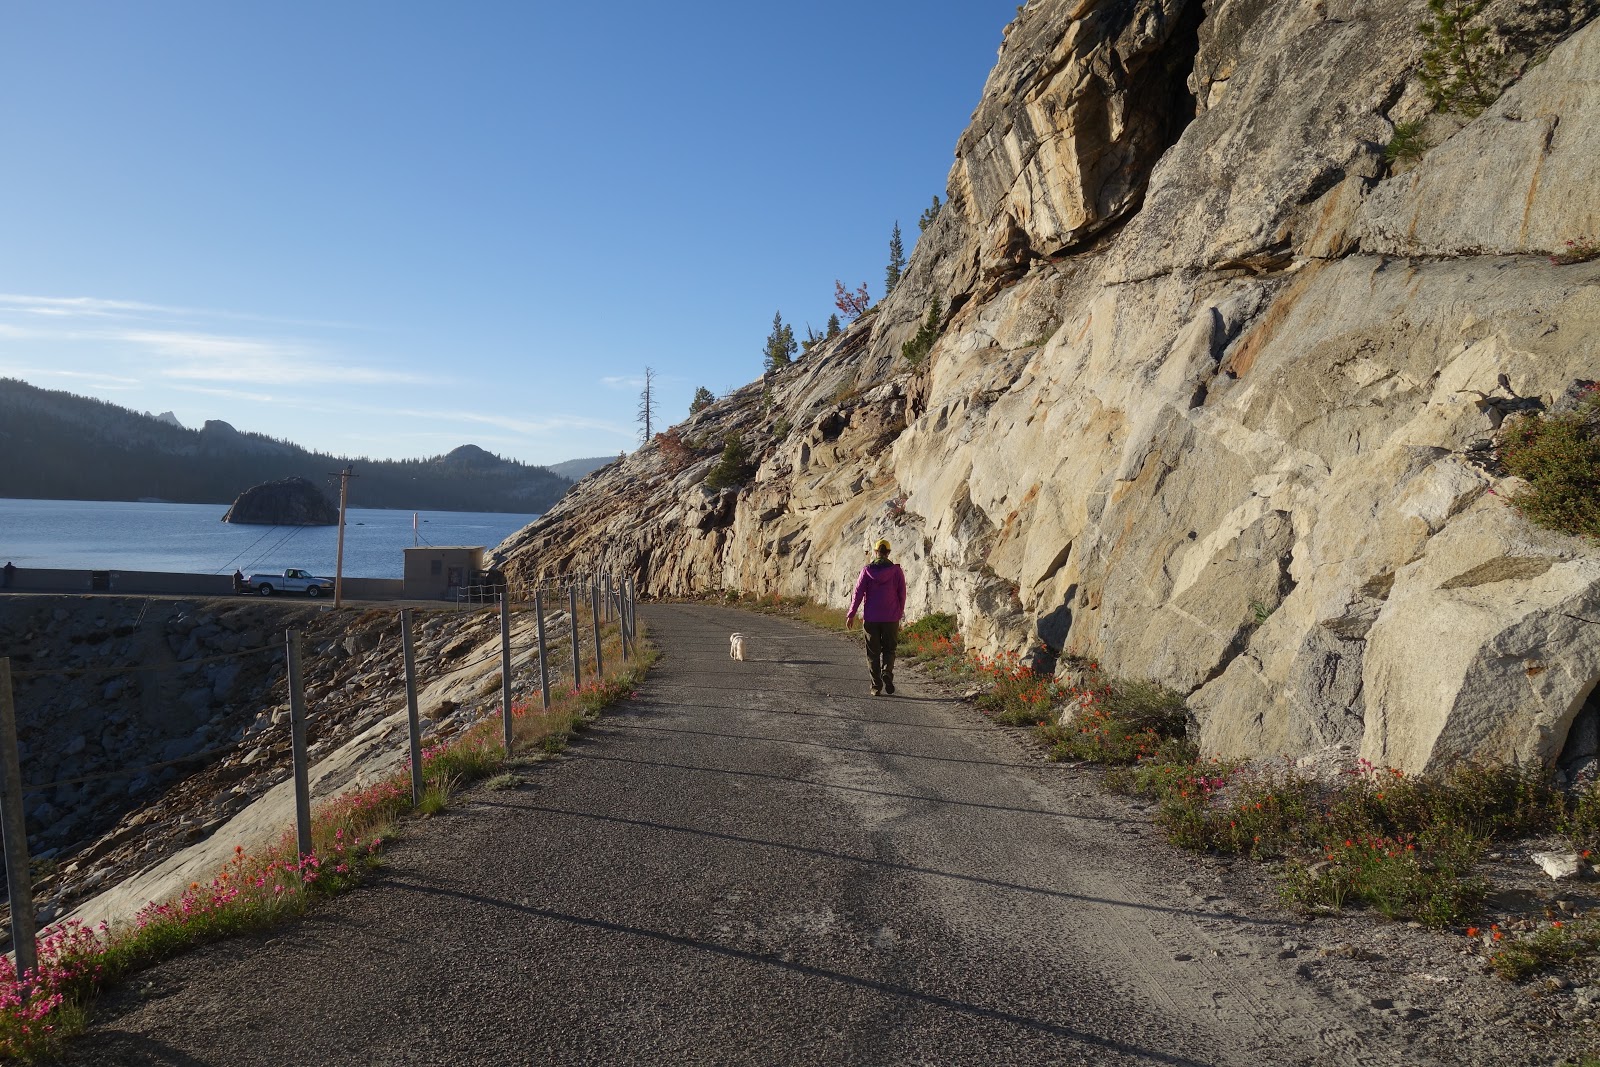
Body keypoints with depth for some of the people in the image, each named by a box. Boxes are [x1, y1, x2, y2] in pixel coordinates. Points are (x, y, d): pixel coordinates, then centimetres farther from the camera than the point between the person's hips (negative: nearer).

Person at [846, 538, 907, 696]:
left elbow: (858, 593, -5)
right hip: (891, 618, 0)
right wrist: (900, 613, 15)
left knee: (873, 652, 8)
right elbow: (902, 594, 1)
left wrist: (851, 614, 1)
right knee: (889, 650, 13)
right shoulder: (897, 570, -2)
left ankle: (876, 685, 6)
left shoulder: (867, 570, -3)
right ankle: (887, 673, -13)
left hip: (871, 618, 0)